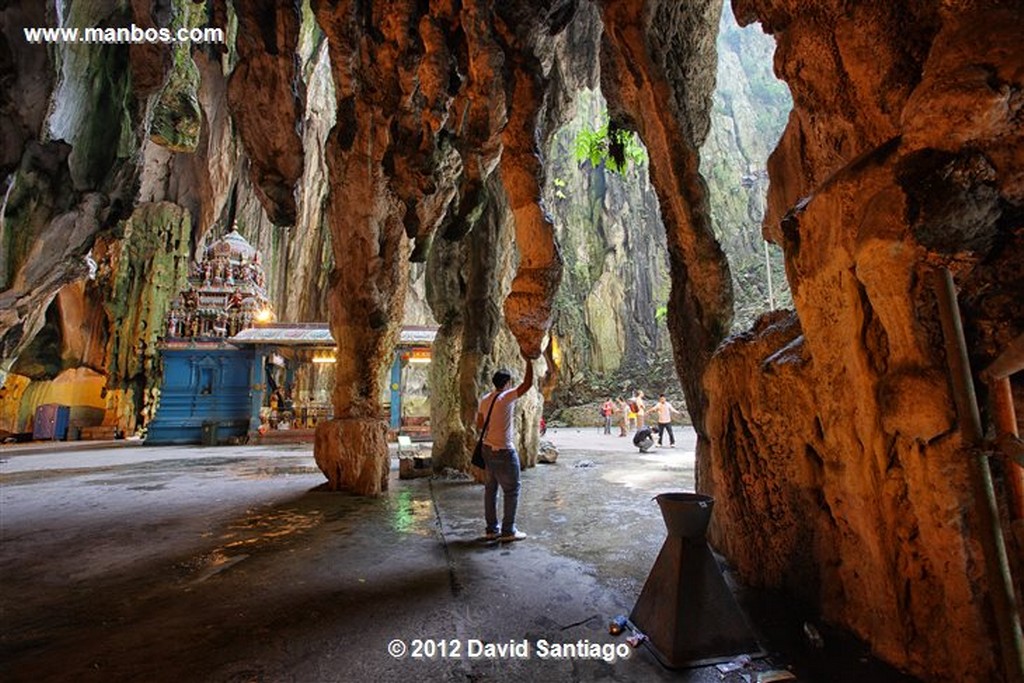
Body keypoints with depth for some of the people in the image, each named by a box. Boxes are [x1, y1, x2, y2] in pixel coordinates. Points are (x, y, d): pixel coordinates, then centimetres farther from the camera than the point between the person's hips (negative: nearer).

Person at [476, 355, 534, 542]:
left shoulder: (485, 399, 5)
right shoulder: (506, 397, -17)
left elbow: (479, 424, 12)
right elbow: (527, 384, -19)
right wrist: (529, 361, -12)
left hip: (488, 448, 8)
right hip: (504, 451, -8)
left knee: (491, 489, 13)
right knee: (512, 490, 4)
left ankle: (491, 529, 21)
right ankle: (508, 531, 8)